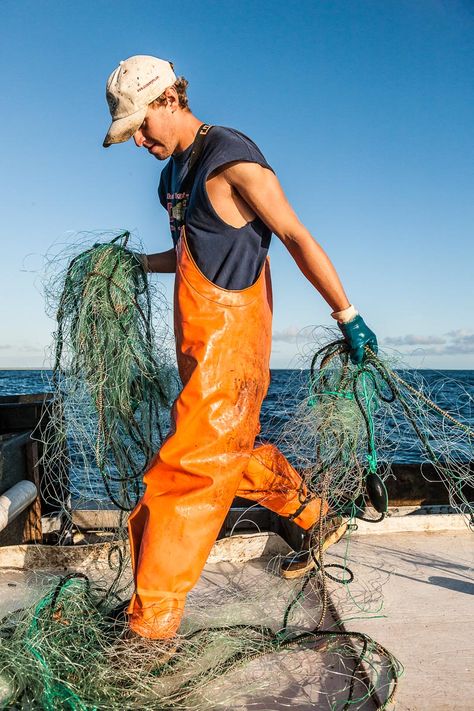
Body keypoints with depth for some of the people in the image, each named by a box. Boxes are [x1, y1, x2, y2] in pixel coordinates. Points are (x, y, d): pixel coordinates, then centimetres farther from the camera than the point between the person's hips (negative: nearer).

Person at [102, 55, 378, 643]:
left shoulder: (232, 160, -12)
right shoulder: (176, 169, 16)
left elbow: (298, 239, -14)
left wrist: (347, 316, -14)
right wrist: (139, 263, 16)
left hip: (228, 335, -10)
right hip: (199, 336, 10)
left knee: (186, 472, -9)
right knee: (230, 450, 18)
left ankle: (150, 629, 1)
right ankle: (314, 520, 39)